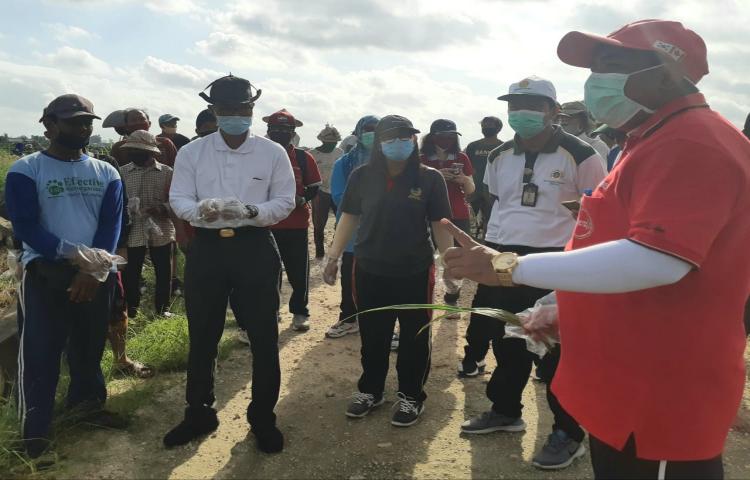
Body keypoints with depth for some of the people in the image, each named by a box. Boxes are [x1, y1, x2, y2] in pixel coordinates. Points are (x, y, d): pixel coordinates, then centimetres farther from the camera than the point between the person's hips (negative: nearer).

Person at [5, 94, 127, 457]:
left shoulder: (106, 173, 7)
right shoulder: (25, 170, -3)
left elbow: (112, 224, -1)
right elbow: (25, 227, -11)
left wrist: (94, 268, -14)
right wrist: (74, 254, -21)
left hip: (97, 274, 4)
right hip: (45, 273, -3)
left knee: (90, 346, 15)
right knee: (40, 352, 1)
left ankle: (88, 404, 34)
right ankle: (35, 429, 15)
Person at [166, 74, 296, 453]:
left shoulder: (273, 153, -1)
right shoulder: (191, 152, 3)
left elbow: (285, 202, -3)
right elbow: (178, 199, 0)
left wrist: (251, 212, -22)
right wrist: (201, 210, -23)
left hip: (255, 248, -1)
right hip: (206, 248, 2)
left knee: (263, 337, 5)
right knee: (202, 336, 12)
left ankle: (262, 416, 24)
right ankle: (199, 413, 32)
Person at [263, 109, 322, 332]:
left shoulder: (304, 158, 1)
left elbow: (314, 186, 4)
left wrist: (302, 199, -15)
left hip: (297, 223, -1)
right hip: (266, 223, 1)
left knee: (298, 270, 4)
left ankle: (300, 312, 18)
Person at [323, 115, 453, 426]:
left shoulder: (430, 178, -5)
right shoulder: (362, 176, 0)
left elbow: (439, 224, -2)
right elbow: (349, 218, 6)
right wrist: (333, 256, 4)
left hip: (415, 272, -1)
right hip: (369, 271, 2)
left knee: (414, 337, 10)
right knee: (372, 336, 14)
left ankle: (411, 396, 28)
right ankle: (370, 390, 33)